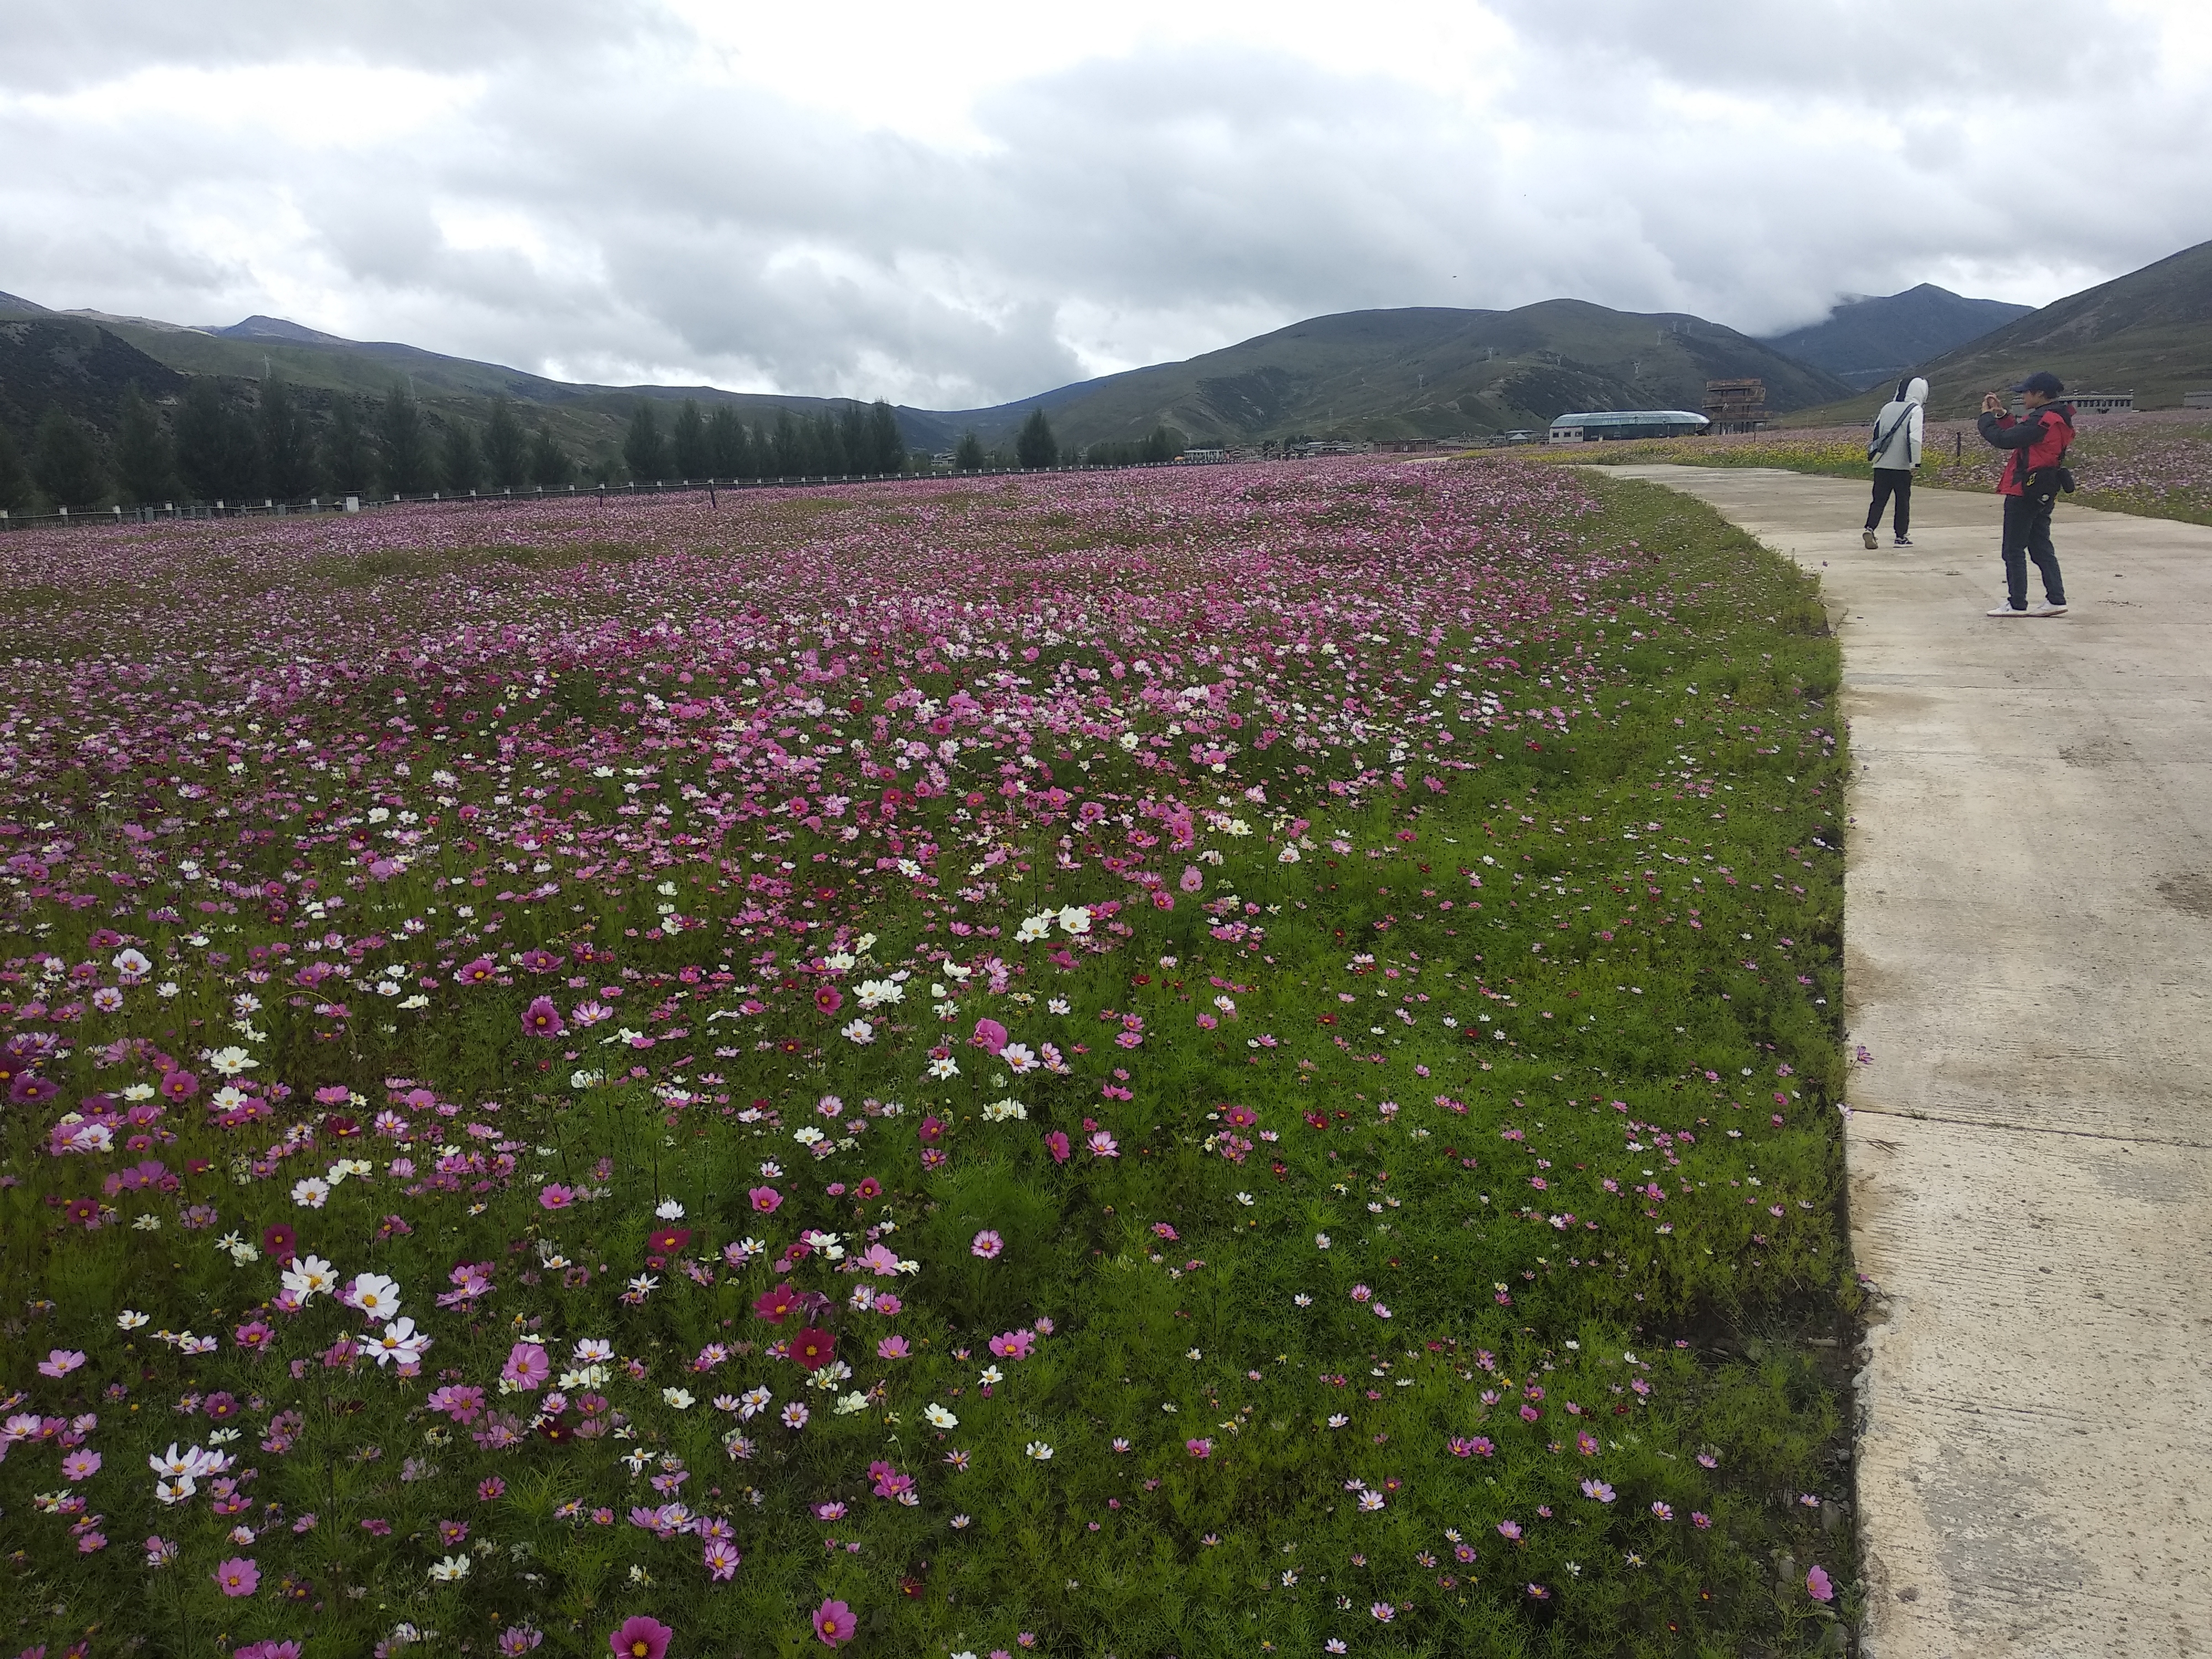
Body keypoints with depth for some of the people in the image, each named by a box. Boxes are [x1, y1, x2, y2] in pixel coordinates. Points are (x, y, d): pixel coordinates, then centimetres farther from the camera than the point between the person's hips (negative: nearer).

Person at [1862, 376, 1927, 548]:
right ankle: (1901, 537, 11)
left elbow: (1876, 432, 18)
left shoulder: (1888, 407, 10)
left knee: (1879, 499, 5)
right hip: (1902, 465, -4)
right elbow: (1914, 438, -18)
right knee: (1903, 501, 7)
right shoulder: (1916, 411, -8)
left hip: (1881, 464, 4)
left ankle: (1870, 529, -15)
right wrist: (1915, 462, -16)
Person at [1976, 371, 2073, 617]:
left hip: (2025, 491, -10)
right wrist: (2001, 414, 12)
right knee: (2041, 547, 13)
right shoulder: (2057, 418, 12)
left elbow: (2004, 440, -20)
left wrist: (1986, 416, -6)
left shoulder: (2042, 420, -18)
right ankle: (2055, 599, 11)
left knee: (2014, 550, -2)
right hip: (2044, 492, 10)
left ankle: (2017, 604, 1)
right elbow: (2018, 435, 18)